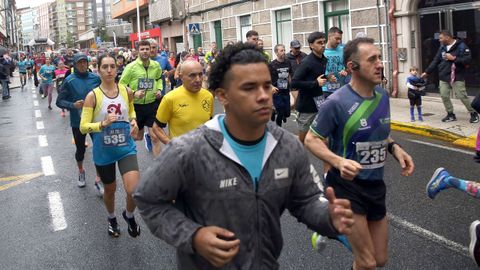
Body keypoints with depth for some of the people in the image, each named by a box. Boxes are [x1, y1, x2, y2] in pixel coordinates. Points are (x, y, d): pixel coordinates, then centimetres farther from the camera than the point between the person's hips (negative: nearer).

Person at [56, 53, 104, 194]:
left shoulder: (95, 78, -3)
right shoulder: (69, 80, -10)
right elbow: (59, 101, -7)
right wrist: (73, 105, -22)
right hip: (78, 121, -1)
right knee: (80, 149, 15)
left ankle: (98, 180, 5)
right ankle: (81, 171, 44)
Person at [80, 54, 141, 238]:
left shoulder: (127, 91, -3)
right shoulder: (92, 96, -12)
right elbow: (83, 127, -12)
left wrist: (134, 121, -1)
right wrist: (103, 124, -29)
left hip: (126, 148, 1)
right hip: (103, 152, -1)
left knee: (134, 190, -15)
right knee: (110, 189, 18)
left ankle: (129, 215, 20)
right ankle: (112, 218, 49)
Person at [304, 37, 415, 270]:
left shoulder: (383, 95, 2)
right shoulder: (337, 102, -19)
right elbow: (311, 140, -13)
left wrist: (394, 147, -2)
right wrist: (339, 162, -29)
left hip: (376, 185, 7)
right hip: (347, 185, -6)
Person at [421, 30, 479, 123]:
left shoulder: (461, 46, -10)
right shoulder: (442, 48, 10)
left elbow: (468, 59, -16)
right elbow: (435, 61, 14)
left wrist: (453, 58, -19)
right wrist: (427, 72, 10)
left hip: (457, 77, -6)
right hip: (444, 77, 6)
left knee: (462, 96, -6)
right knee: (444, 96, 4)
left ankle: (473, 114, 9)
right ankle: (450, 114, 19)